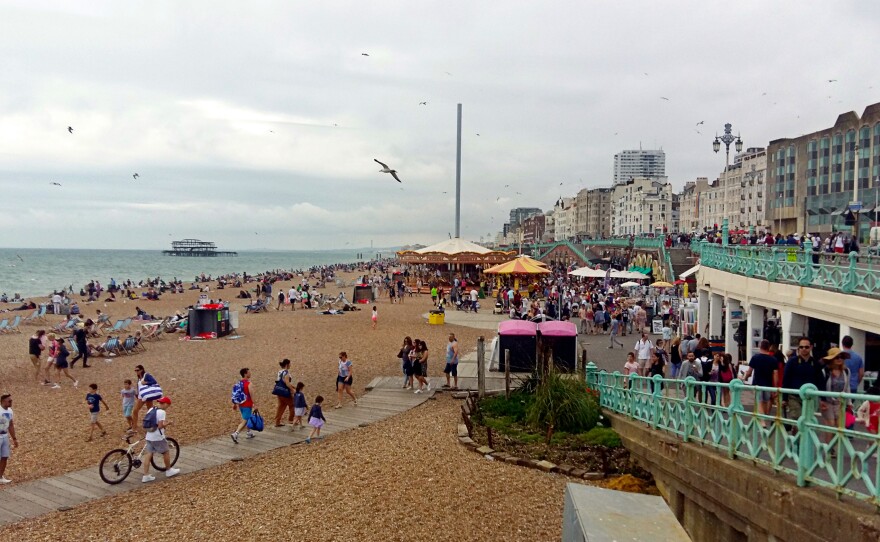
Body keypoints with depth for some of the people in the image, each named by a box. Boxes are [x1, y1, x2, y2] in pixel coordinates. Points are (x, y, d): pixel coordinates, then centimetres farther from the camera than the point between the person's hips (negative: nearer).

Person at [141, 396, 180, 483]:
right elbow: (160, 426, -22)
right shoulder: (162, 412, -18)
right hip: (158, 437, -7)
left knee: (149, 455, 7)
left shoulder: (151, 409, 7)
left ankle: (146, 476, 7)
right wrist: (167, 423, -7)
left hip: (149, 436, 7)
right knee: (166, 452, 12)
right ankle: (169, 471, 25)